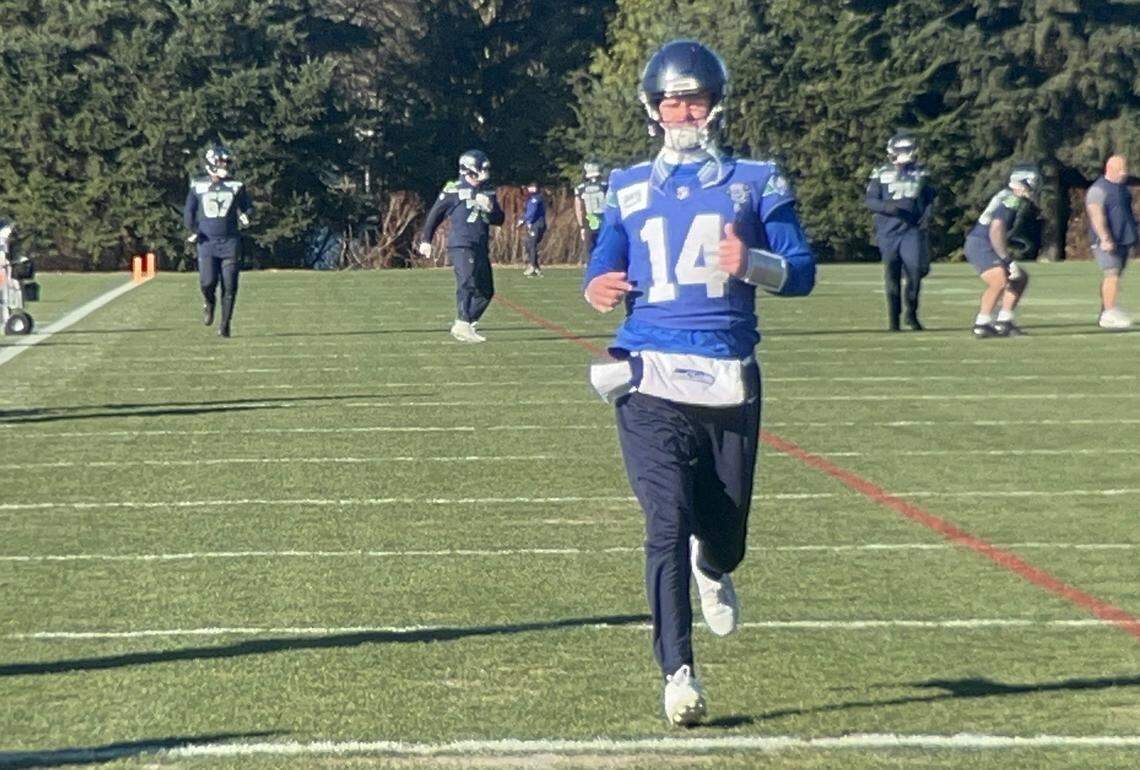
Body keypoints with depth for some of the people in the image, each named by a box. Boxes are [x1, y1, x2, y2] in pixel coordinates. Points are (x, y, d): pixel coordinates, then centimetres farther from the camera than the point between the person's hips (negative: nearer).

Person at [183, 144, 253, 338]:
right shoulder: (198, 186, 4)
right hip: (207, 242, -1)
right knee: (207, 282, -11)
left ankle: (225, 324, 8)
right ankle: (209, 303, 24)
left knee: (229, 286, -4)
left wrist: (245, 216, -8)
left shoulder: (236, 186, 4)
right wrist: (193, 230, 1)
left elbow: (248, 207, 13)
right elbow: (188, 211, 12)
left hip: (230, 242, 1)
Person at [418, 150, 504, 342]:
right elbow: (435, 215, 4)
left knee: (486, 291, 9)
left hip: (481, 247, 8)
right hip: (461, 245, -8)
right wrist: (425, 240, 10)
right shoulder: (453, 191, -6)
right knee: (467, 283, -22)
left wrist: (490, 208, -7)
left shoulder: (488, 192, 13)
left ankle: (462, 326, 18)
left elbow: (499, 220, 14)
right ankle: (463, 325, -26)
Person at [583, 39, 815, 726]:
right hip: (652, 378, -1)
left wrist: (752, 263, -18)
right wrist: (599, 288, -13)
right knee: (668, 523, -12)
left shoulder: (756, 182, 8)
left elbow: (802, 271, 3)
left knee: (724, 526, 10)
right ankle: (678, 673, -8)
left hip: (729, 379, 1)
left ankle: (713, 569, 49)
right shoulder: (629, 188, 12)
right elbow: (602, 269, 12)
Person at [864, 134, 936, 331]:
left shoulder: (920, 174, 10)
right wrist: (886, 207, -19)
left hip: (912, 230, 1)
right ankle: (893, 318, 9)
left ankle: (911, 314, 5)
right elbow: (869, 200, 0)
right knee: (892, 274, 1)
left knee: (915, 270, -12)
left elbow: (930, 199, 17)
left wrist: (928, 214, -3)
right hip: (889, 230, -1)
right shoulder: (882, 174, 3)